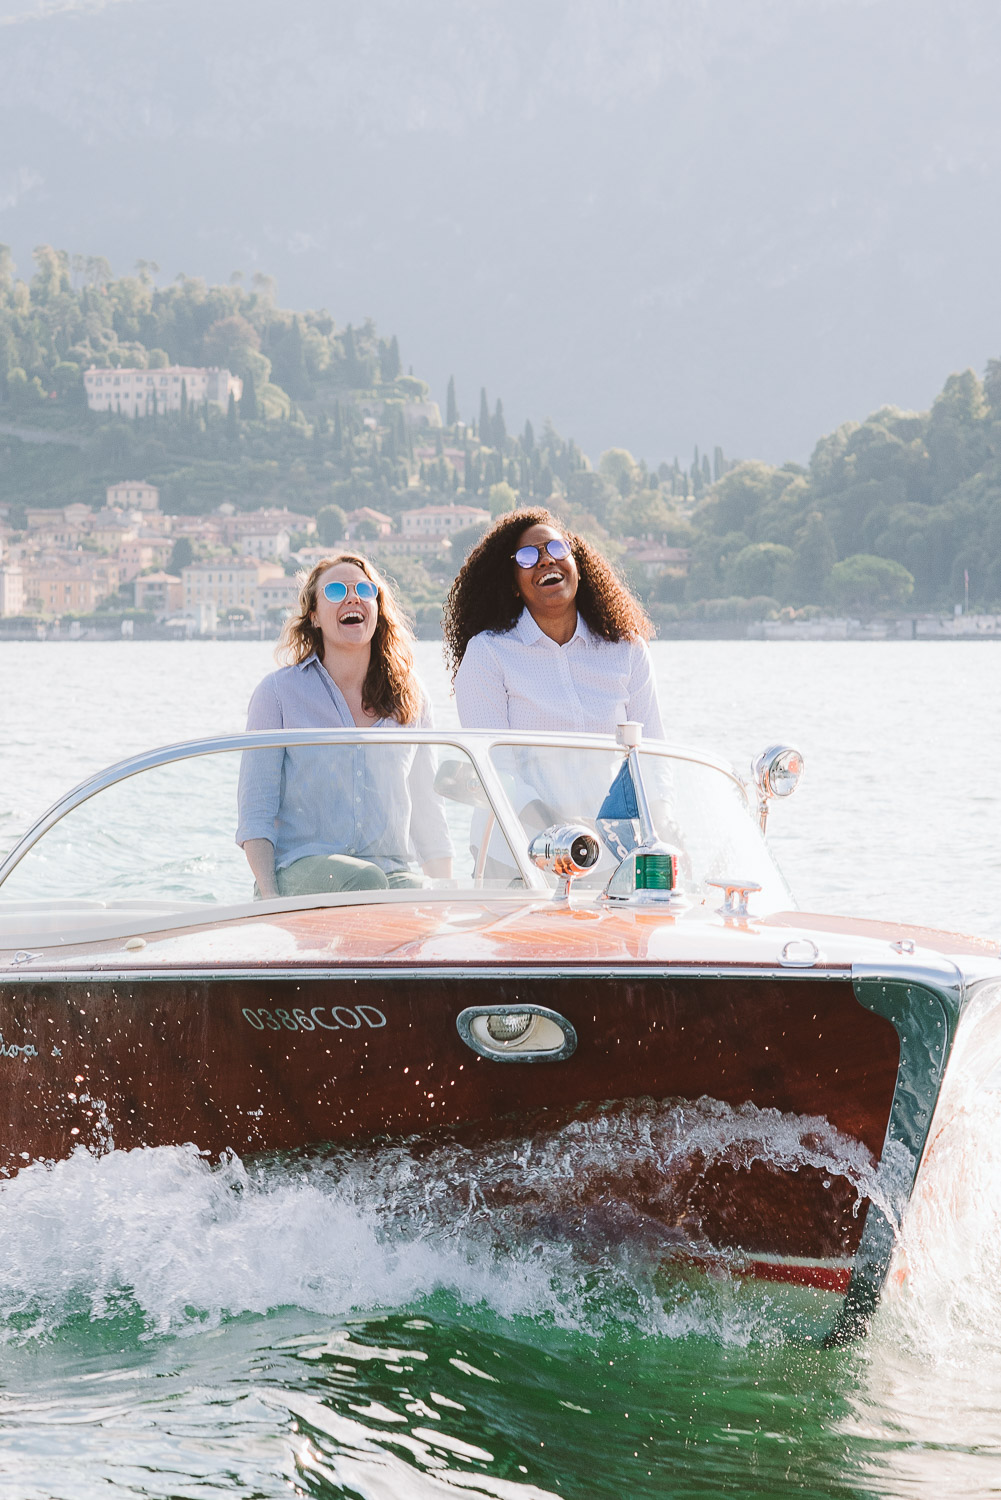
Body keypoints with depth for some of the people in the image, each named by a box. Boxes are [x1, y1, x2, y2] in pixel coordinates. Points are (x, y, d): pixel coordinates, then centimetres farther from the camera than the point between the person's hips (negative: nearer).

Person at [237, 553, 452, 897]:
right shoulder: (278, 692, 6)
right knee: (363, 881, -35)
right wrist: (270, 899, -14)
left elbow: (428, 815, 20)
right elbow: (255, 812, 2)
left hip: (390, 867, 2)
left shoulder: (411, 700, 16)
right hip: (301, 866, -2)